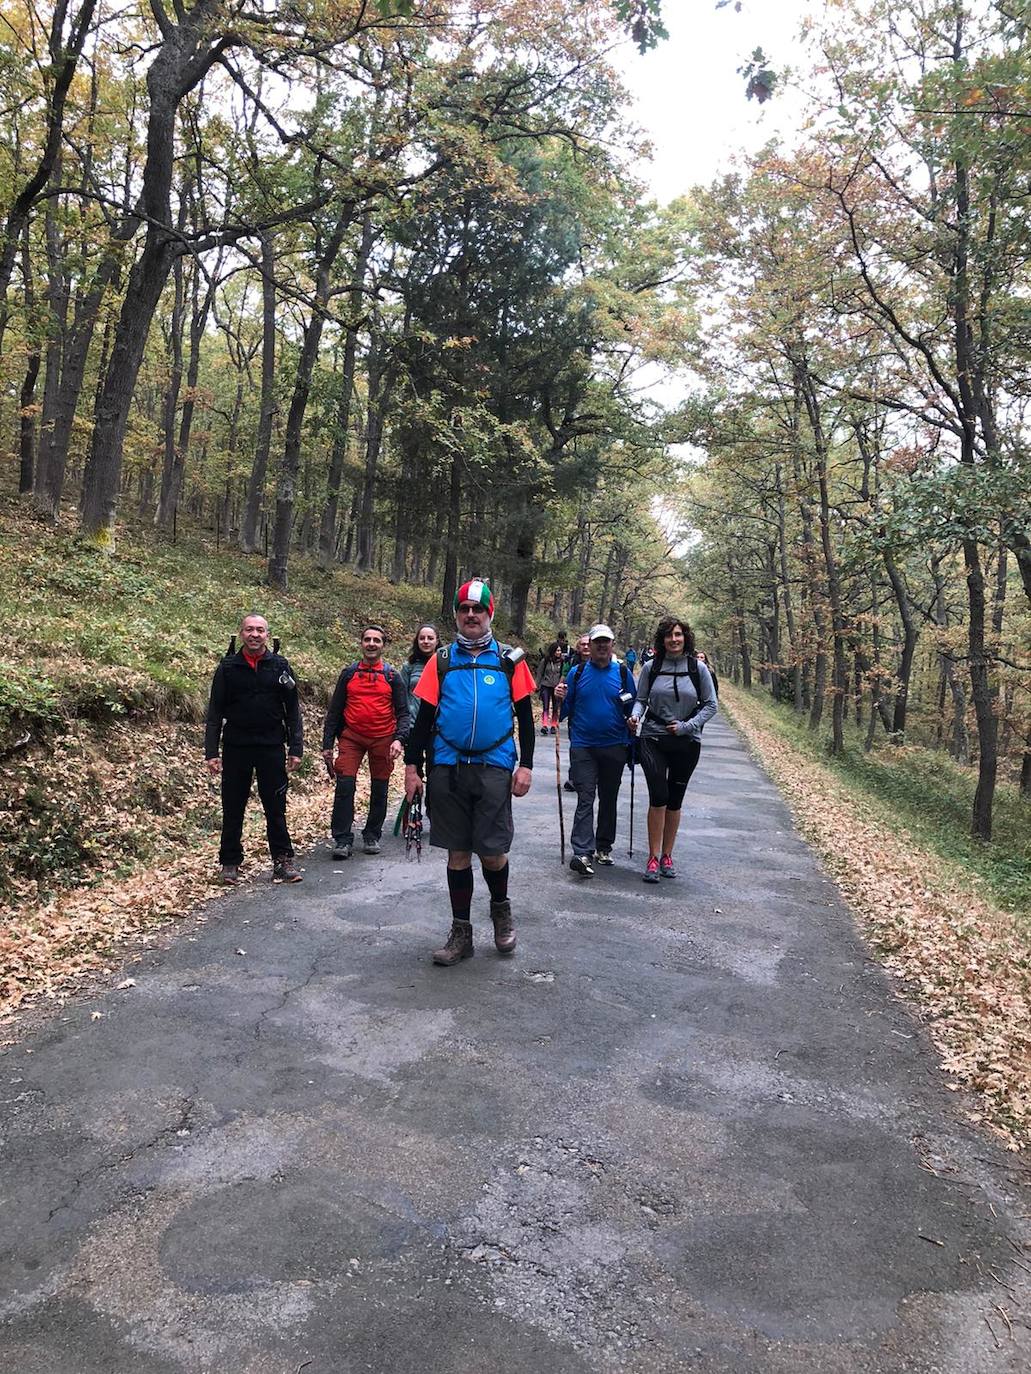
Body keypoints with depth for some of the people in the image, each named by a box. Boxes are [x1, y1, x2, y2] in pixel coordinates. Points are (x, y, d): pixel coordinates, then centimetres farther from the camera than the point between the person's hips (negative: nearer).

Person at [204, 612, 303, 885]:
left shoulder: (280, 666, 4)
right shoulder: (228, 667, 2)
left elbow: (293, 710, 5)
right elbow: (215, 712, 2)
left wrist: (296, 748, -1)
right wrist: (211, 752, -5)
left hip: (271, 747, 0)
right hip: (236, 747, 0)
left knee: (276, 806, 3)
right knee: (233, 808, 7)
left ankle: (283, 859, 11)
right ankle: (230, 862, 18)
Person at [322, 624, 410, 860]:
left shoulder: (392, 676, 4)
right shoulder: (348, 673, 7)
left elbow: (403, 713, 2)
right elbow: (334, 710, 9)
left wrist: (399, 739, -14)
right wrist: (327, 744, 4)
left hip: (382, 739, 0)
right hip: (351, 737, 0)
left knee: (379, 790, 7)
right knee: (344, 785, -12)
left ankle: (372, 836, 23)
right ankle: (343, 840, -6)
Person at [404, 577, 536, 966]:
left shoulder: (510, 660, 4)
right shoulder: (441, 660, 6)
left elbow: (525, 716, 5)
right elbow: (424, 716, 7)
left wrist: (526, 766, -1)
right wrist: (412, 766, 3)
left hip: (494, 769, -1)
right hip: (448, 769, 2)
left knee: (492, 852, -1)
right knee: (457, 853, 8)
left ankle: (501, 908, 30)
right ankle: (461, 932, 20)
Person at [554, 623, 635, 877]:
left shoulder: (623, 673, 4)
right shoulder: (577, 673, 3)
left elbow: (633, 709, 8)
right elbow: (566, 711, 7)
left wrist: (632, 742, -5)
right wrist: (560, 699, -15)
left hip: (614, 748, 2)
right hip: (583, 746, -2)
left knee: (608, 799, 13)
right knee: (585, 799, -10)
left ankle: (604, 847, 26)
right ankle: (582, 853, -17)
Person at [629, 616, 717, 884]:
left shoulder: (698, 668, -2)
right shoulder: (651, 667, -1)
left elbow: (710, 705, 2)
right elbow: (641, 699, 6)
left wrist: (687, 726, -9)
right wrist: (635, 715, -15)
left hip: (687, 743, 1)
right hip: (653, 739, -1)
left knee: (675, 800, 10)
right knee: (658, 796, -10)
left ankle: (667, 856, 22)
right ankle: (653, 858, 0)